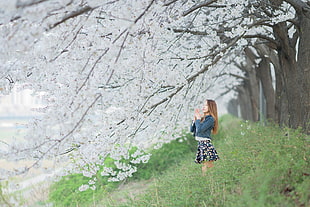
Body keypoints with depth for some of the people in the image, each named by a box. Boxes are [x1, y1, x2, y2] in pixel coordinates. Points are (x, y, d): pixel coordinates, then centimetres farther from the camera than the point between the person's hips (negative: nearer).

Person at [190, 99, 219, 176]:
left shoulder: (211, 119, -8)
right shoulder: (203, 118, 15)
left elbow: (200, 129, -19)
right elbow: (192, 129, 16)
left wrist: (198, 118, -6)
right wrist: (195, 118, 7)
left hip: (206, 144, -8)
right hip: (200, 143, 8)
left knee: (205, 168, -11)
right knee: (204, 167, 8)